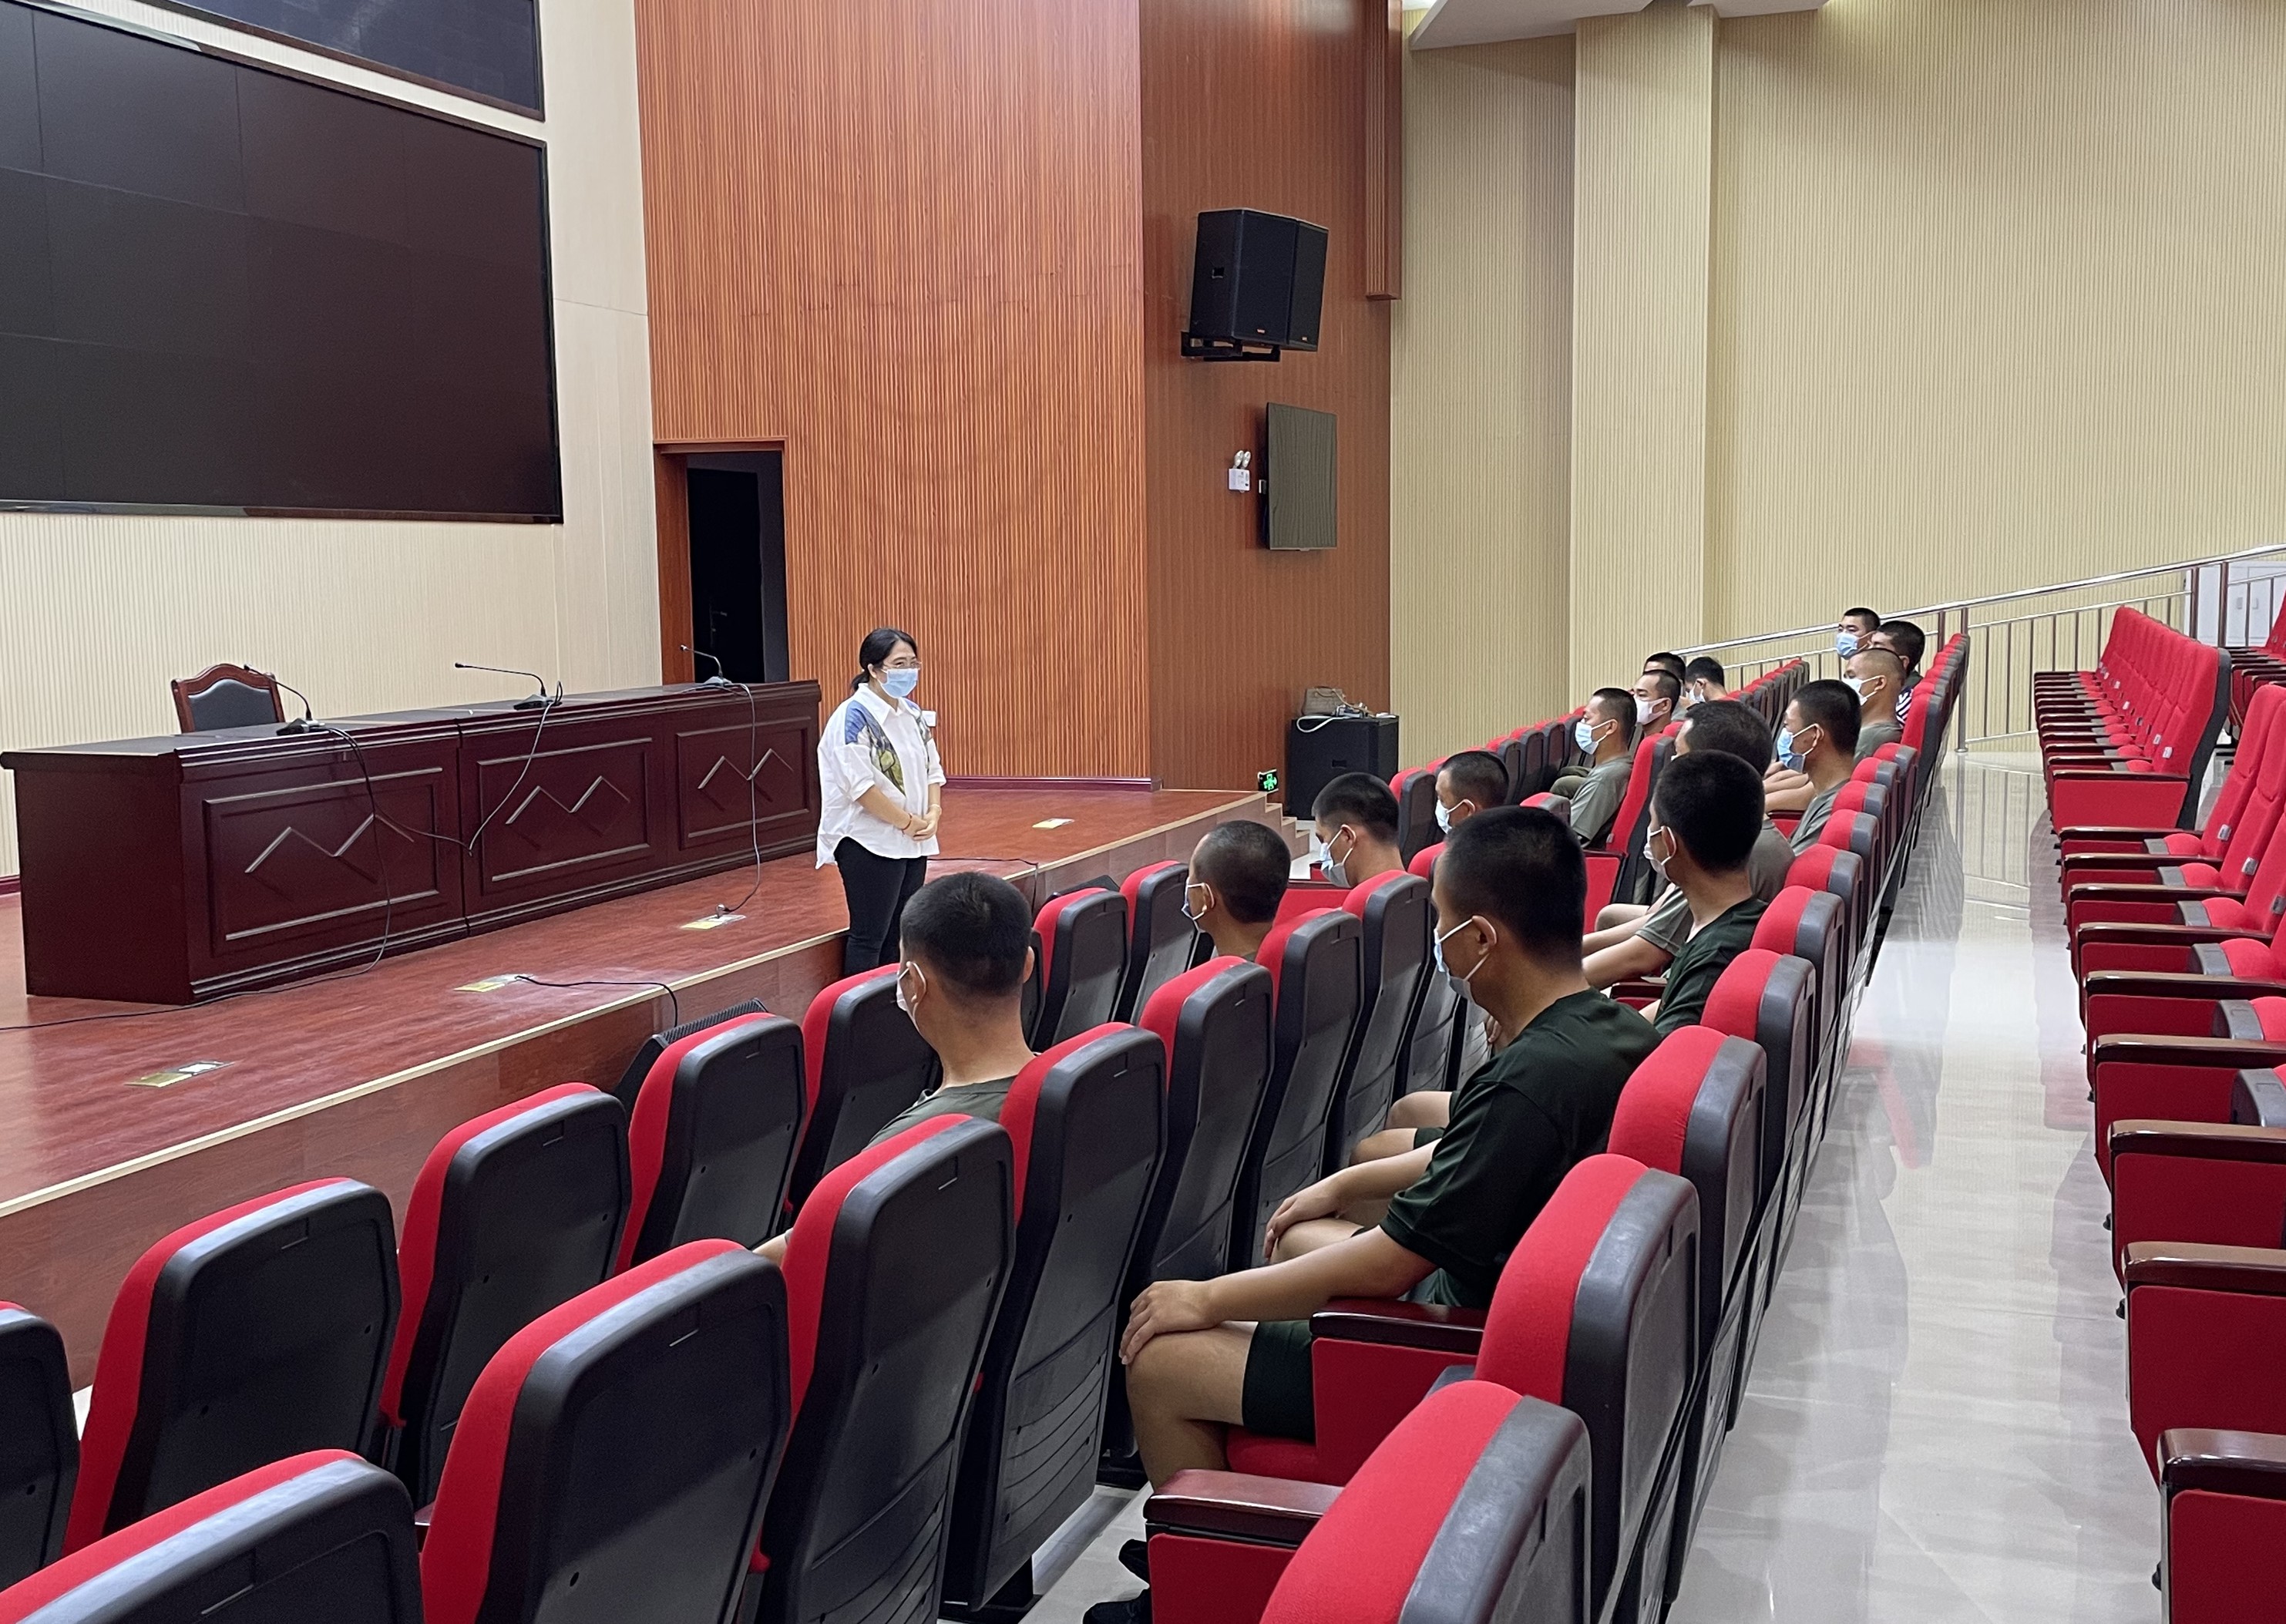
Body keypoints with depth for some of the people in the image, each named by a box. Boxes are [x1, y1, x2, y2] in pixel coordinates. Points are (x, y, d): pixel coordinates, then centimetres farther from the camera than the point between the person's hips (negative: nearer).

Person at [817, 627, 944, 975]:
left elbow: (932, 769, 14)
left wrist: (933, 814, -4)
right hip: (869, 844, -8)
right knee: (869, 939, -3)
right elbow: (860, 786, -20)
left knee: (901, 936, 12)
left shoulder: (914, 715, 11)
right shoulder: (853, 718, -14)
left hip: (913, 843, 8)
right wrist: (909, 822, -15)